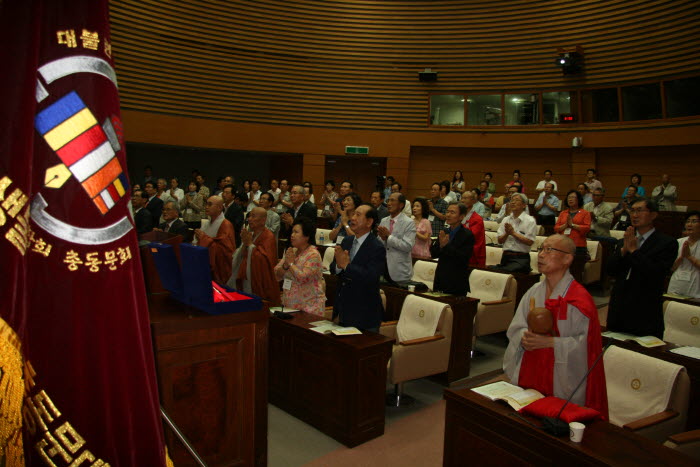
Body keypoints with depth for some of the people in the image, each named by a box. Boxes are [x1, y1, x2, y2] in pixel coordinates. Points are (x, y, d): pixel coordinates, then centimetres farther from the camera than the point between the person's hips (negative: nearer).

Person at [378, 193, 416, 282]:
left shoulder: (409, 223, -8)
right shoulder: (383, 221, 10)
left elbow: (408, 246, -18)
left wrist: (389, 236, -18)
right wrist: (382, 238, -14)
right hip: (383, 267, 5)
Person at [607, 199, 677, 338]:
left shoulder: (667, 243, -5)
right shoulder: (622, 242, 11)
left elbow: (657, 274, -18)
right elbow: (610, 270, 2)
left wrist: (634, 250, -13)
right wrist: (624, 249, -11)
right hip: (618, 311, 5)